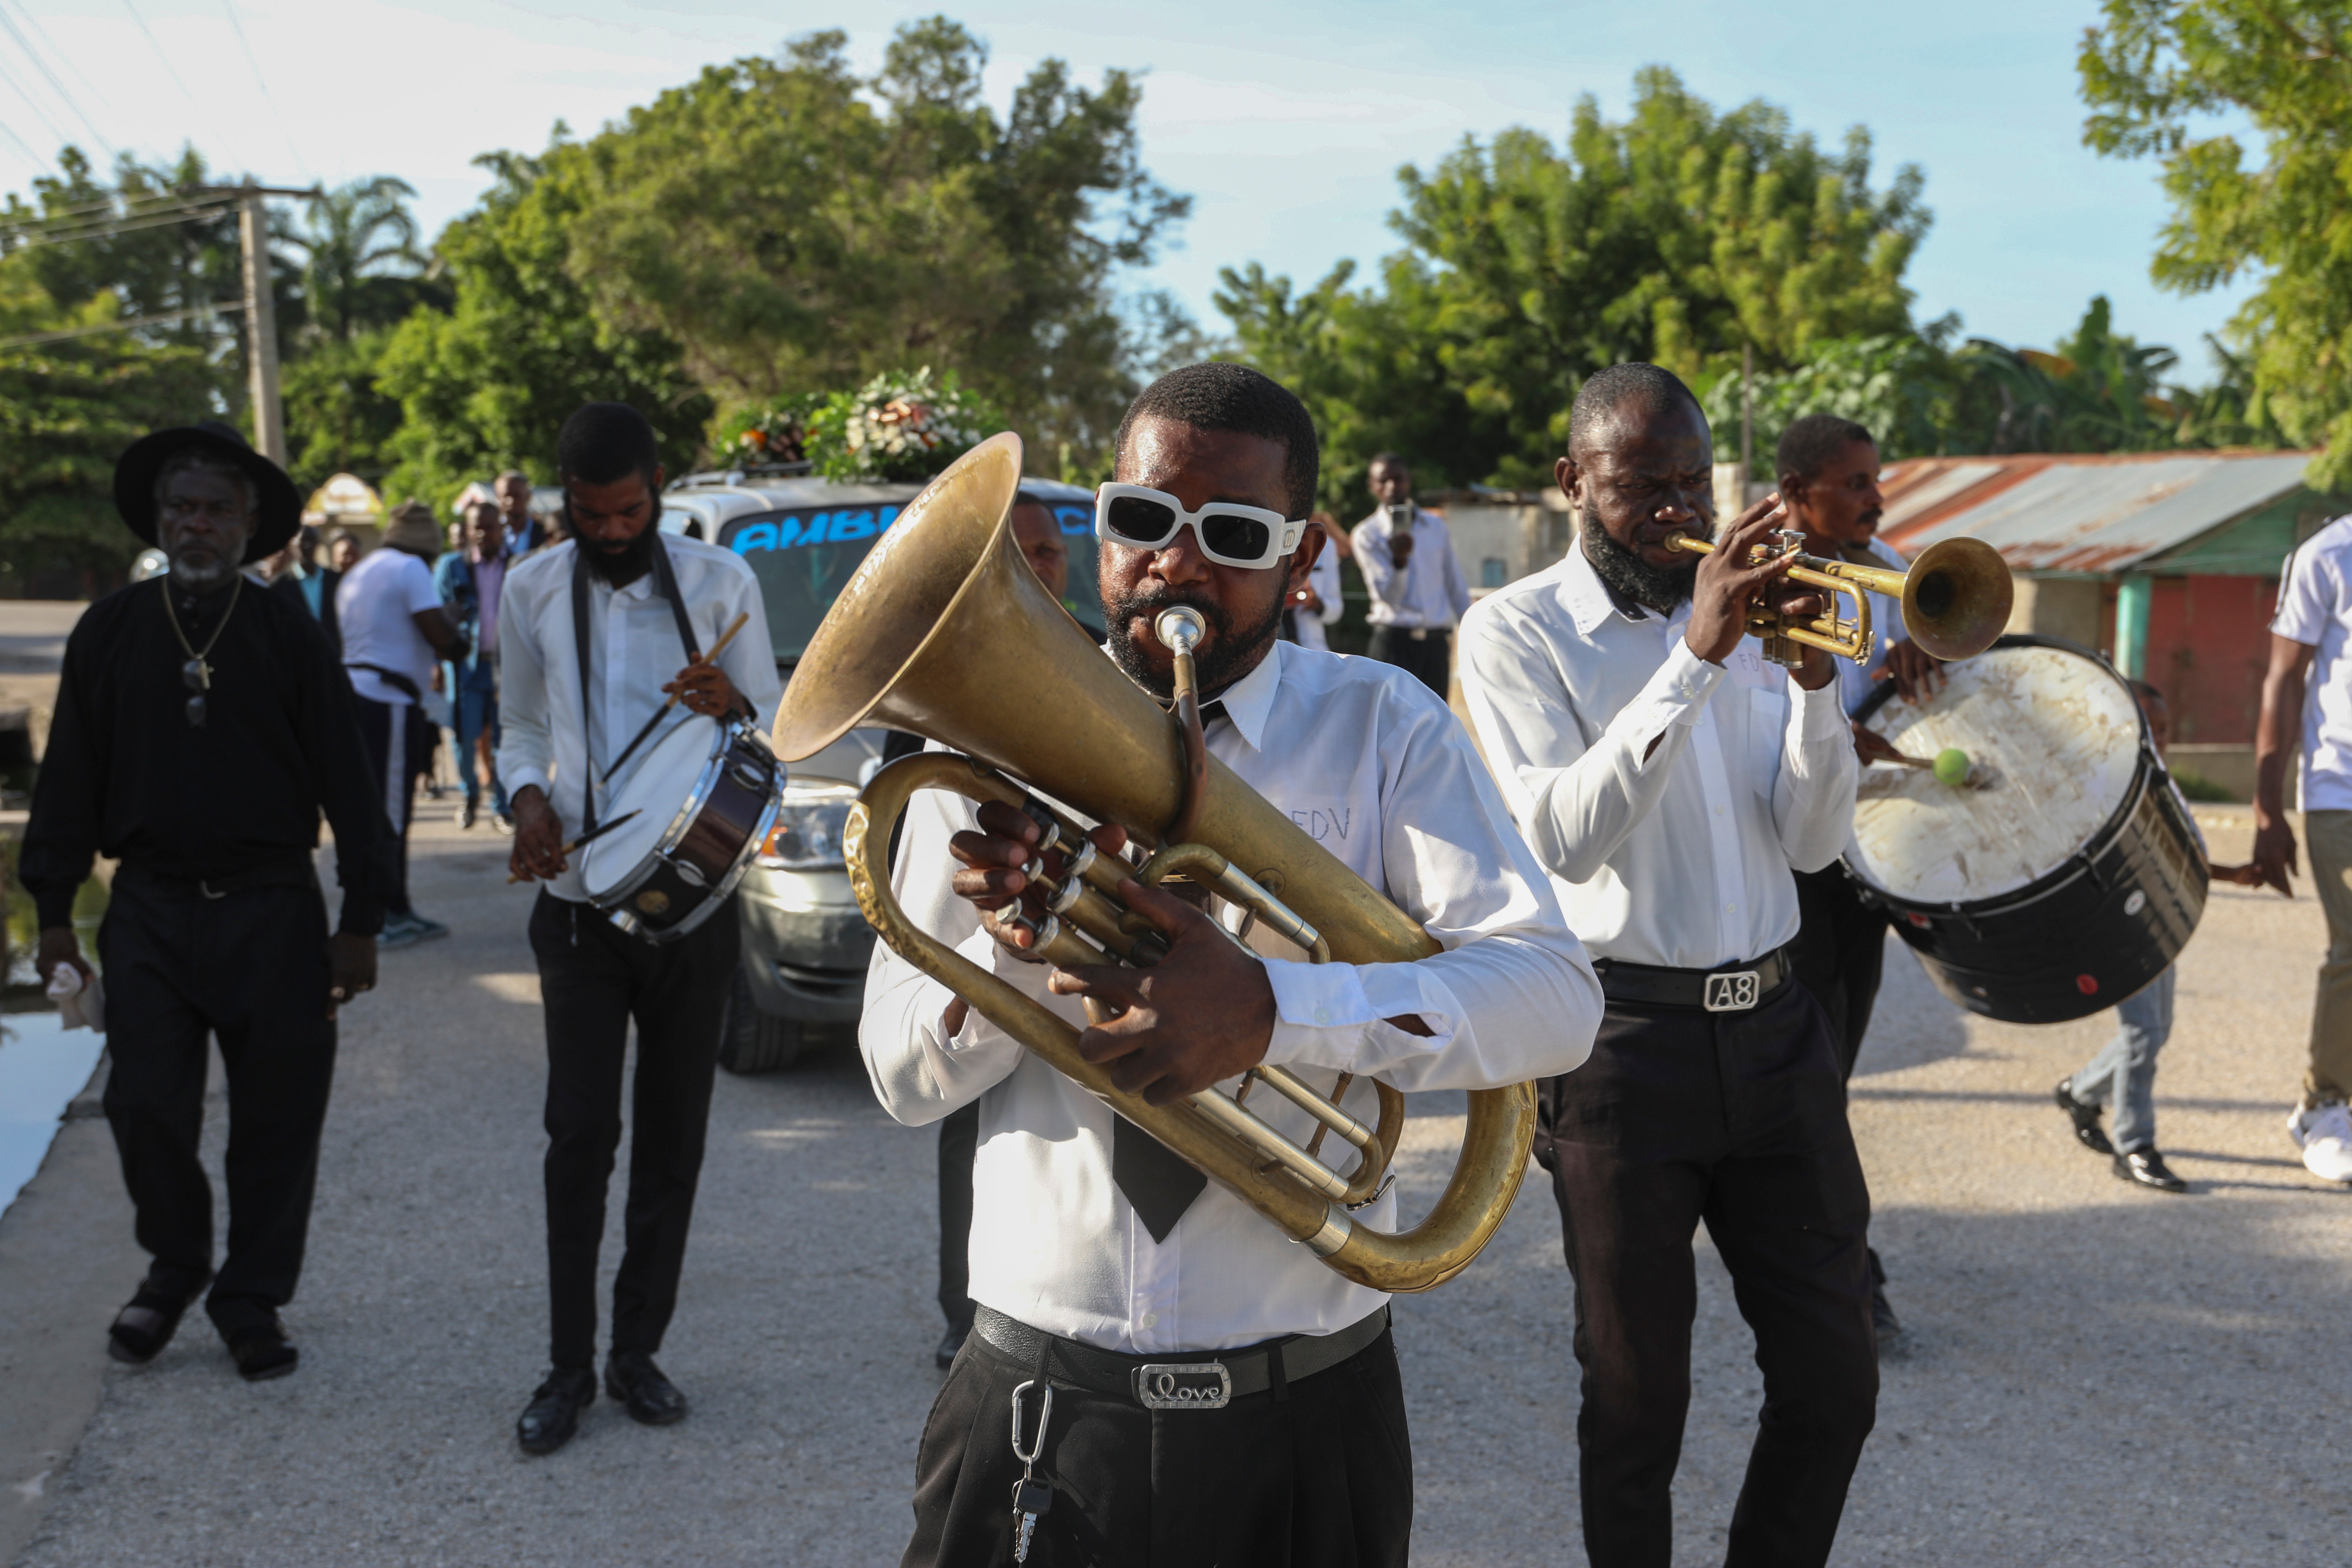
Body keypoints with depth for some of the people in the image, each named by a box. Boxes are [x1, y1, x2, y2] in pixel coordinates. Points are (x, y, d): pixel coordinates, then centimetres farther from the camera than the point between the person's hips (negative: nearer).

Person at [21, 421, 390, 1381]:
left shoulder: (289, 635, 1)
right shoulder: (111, 632, 6)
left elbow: (346, 781, 2)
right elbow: (70, 780, 10)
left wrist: (360, 921, -1)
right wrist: (54, 914, 7)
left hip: (273, 914, -1)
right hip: (150, 909, 1)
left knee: (277, 1120, 4)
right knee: (146, 1106, 0)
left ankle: (253, 1301, 21)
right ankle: (174, 1267, 27)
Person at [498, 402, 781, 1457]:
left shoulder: (720, 582, 0)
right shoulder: (534, 591, 4)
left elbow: (777, 730, 3)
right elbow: (523, 727, 14)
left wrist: (734, 709, -20)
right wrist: (529, 799, -7)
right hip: (581, 898, 0)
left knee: (674, 1134, 8)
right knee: (581, 1133, -2)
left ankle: (638, 1352, 21)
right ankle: (568, 1369, 10)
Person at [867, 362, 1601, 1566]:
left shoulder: (1381, 729, -3)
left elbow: (1555, 1000, -15)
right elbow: (903, 1079, -1)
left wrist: (1273, 1006, -30)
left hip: (1302, 1421, 0)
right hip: (1038, 1408, 1)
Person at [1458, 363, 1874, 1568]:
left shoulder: (1744, 609, 11)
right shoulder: (1517, 630, -4)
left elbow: (1812, 843, 5)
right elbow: (1563, 836, -19)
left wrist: (1814, 681, -11)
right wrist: (1698, 656, -24)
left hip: (1772, 1028, 5)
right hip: (1625, 1042, -5)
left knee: (1834, 1379, 11)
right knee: (1638, 1401, 8)